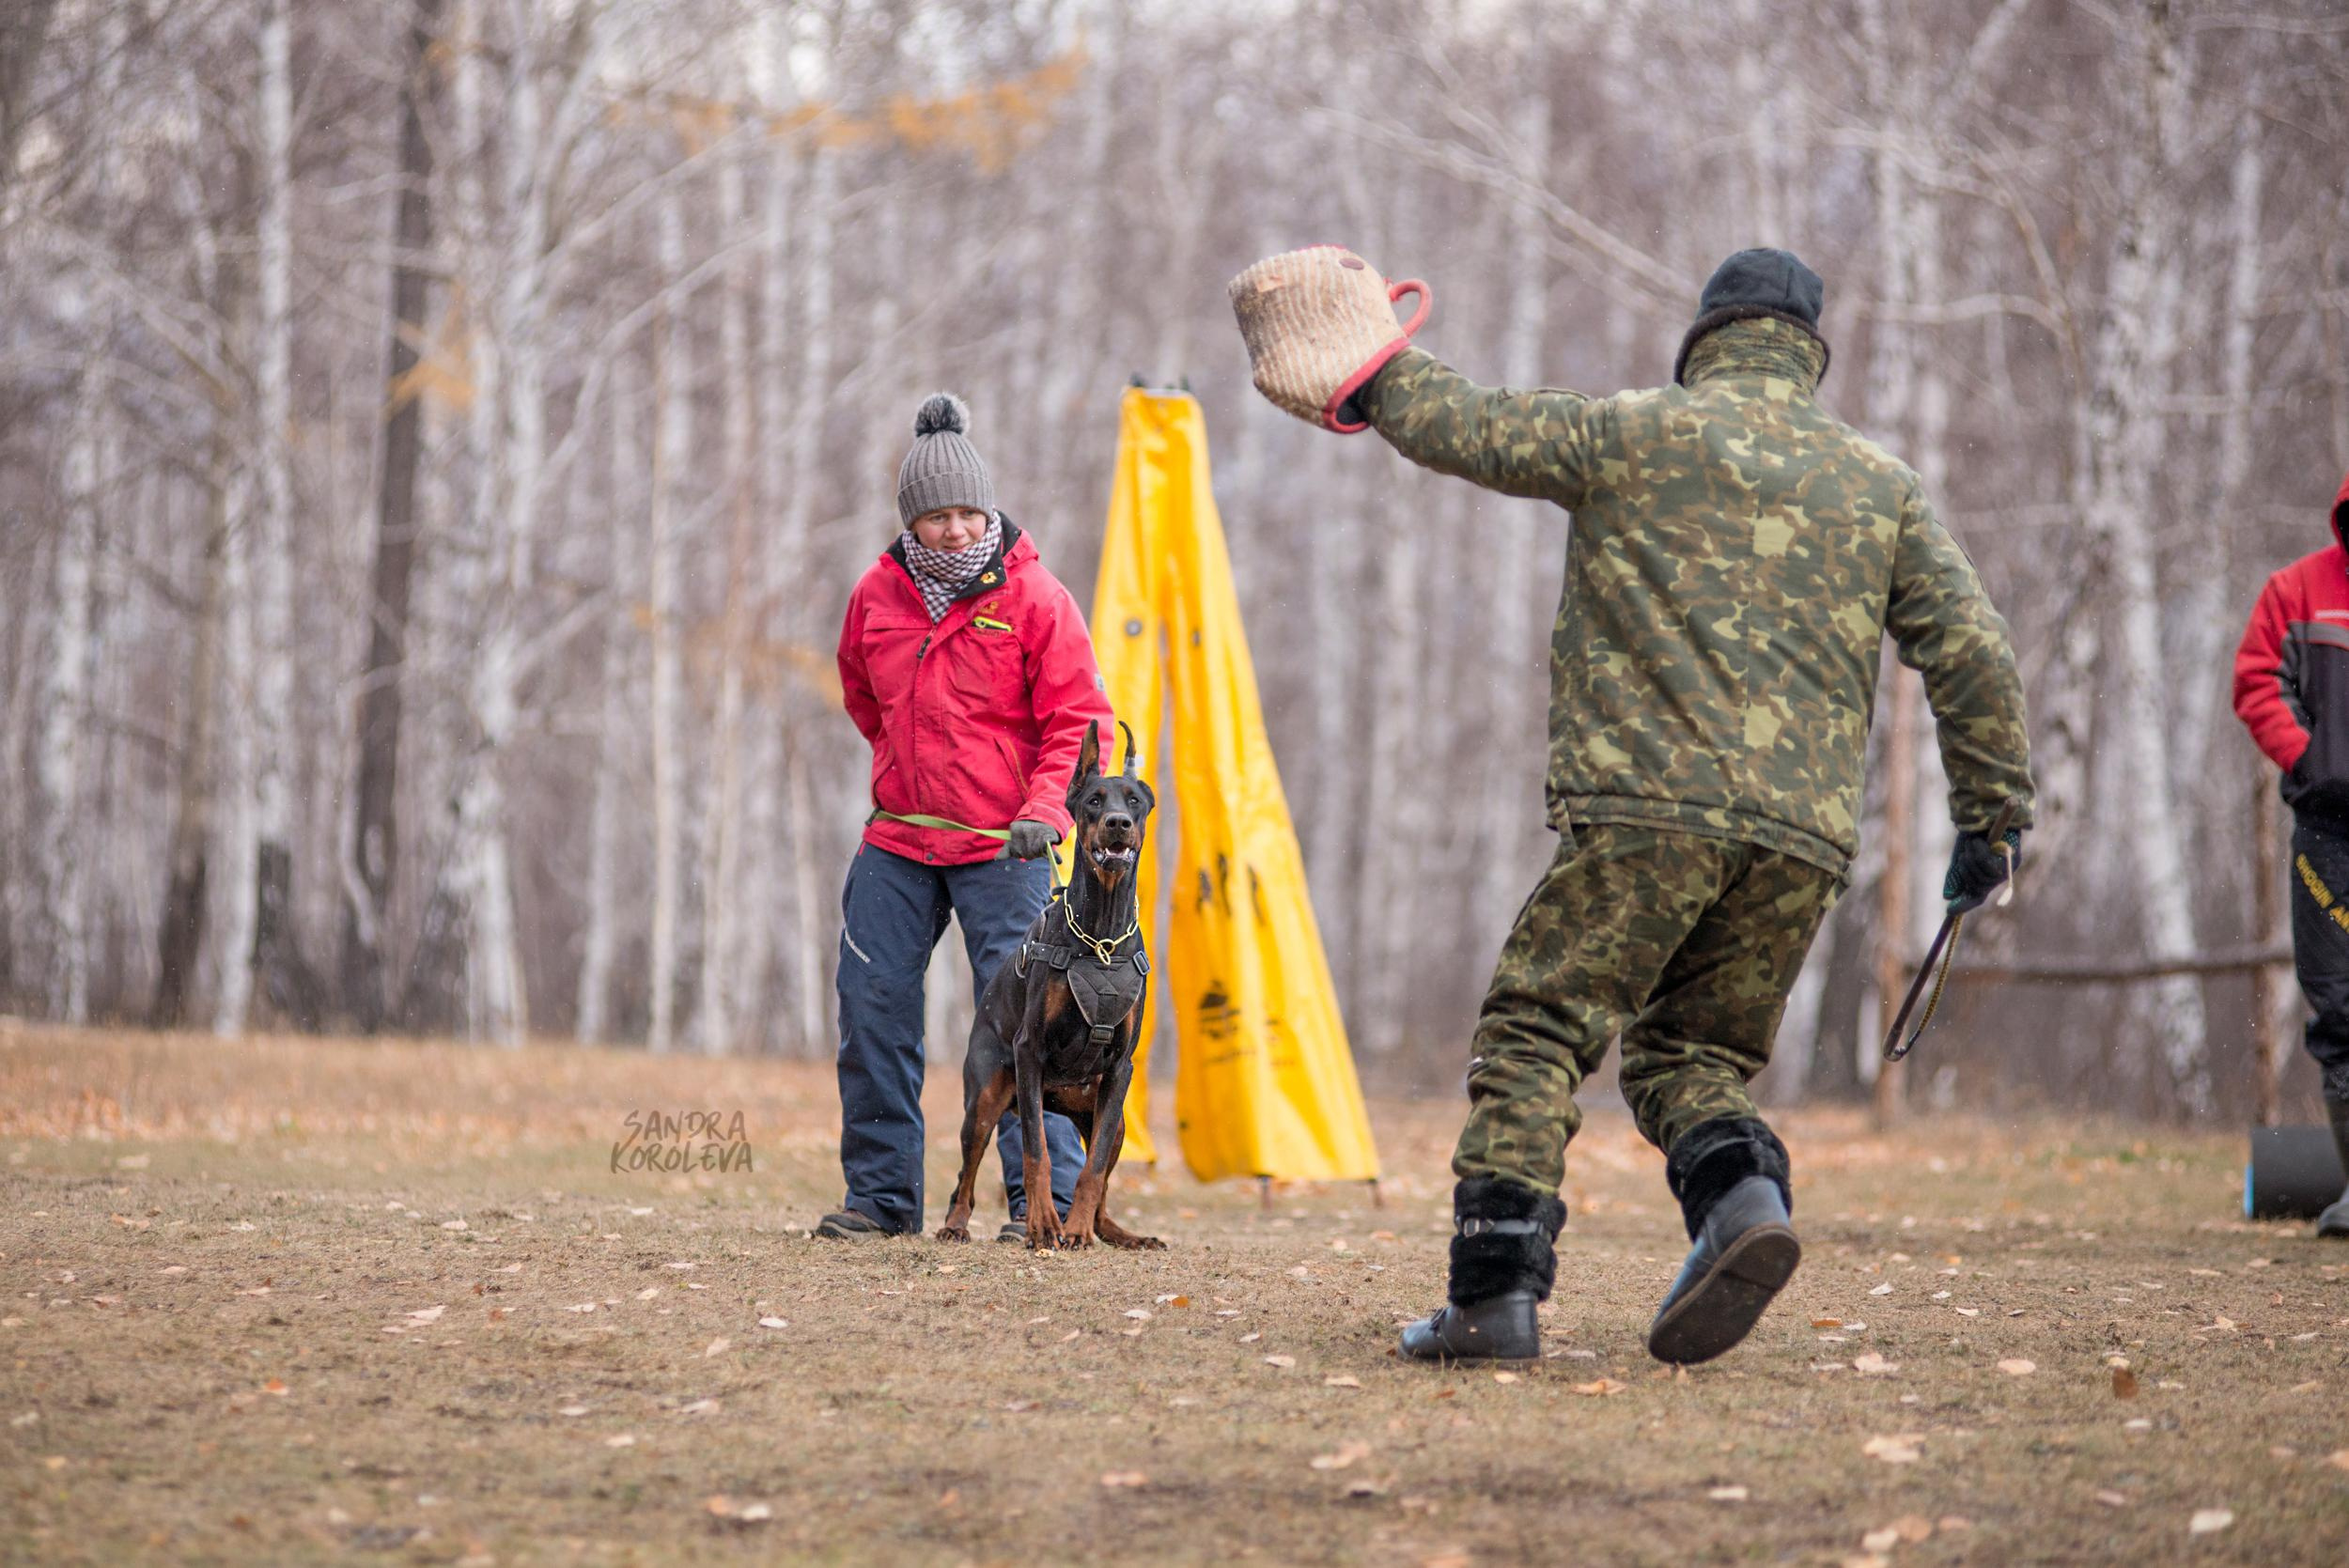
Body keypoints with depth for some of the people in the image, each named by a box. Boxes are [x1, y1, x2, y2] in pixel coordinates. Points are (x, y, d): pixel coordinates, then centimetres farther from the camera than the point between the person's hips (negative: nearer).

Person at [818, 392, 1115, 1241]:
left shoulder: (1034, 598, -8)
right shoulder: (877, 596, 4)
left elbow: (1079, 722, -7)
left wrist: (1042, 812, -19)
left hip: (1000, 850, -5)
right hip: (897, 842, 5)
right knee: (871, 1005, 4)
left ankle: (1046, 1197, -5)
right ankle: (881, 1194, 14)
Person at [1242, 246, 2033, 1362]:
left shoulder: (1640, 433, 6)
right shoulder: (1882, 485, 16)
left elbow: (1468, 429, 14)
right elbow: (1972, 652, 12)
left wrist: (1381, 379, 34)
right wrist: (1994, 814, 18)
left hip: (1649, 808, -4)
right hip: (1805, 834, 4)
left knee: (1537, 1031, 0)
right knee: (1692, 1049, 16)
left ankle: (1495, 1288, -11)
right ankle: (1741, 1195, -14)